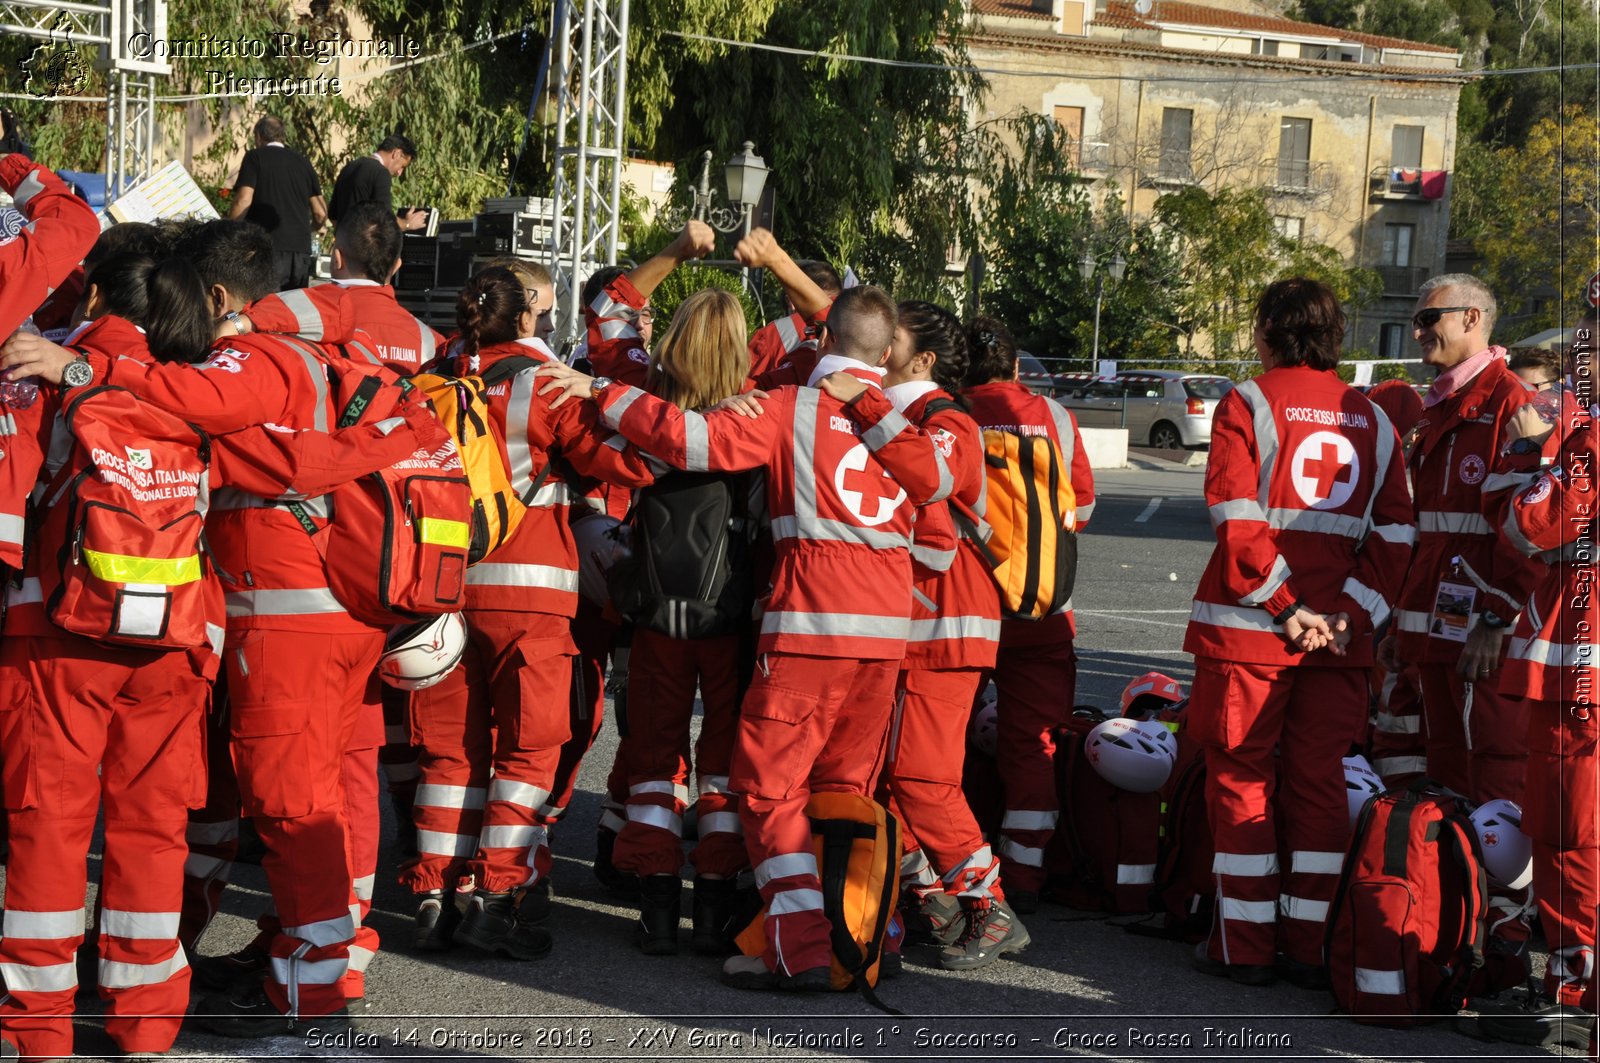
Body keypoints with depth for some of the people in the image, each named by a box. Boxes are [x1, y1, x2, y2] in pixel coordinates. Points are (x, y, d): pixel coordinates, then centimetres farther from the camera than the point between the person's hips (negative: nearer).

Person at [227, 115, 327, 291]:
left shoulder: (255, 157, 2)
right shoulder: (302, 162, 17)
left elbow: (243, 201, -10)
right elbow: (321, 214, 14)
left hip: (270, 249, -5)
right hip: (301, 249, 5)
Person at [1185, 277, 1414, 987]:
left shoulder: (1247, 404, -4)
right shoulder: (1373, 420, 10)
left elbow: (1237, 521, -14)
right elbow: (1394, 535, 3)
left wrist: (1283, 607, -12)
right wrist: (1351, 614, -2)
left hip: (1248, 631, -4)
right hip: (1340, 635, 4)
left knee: (1241, 780, 5)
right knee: (1319, 783, 10)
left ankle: (1245, 945, 7)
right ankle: (1309, 945, 13)